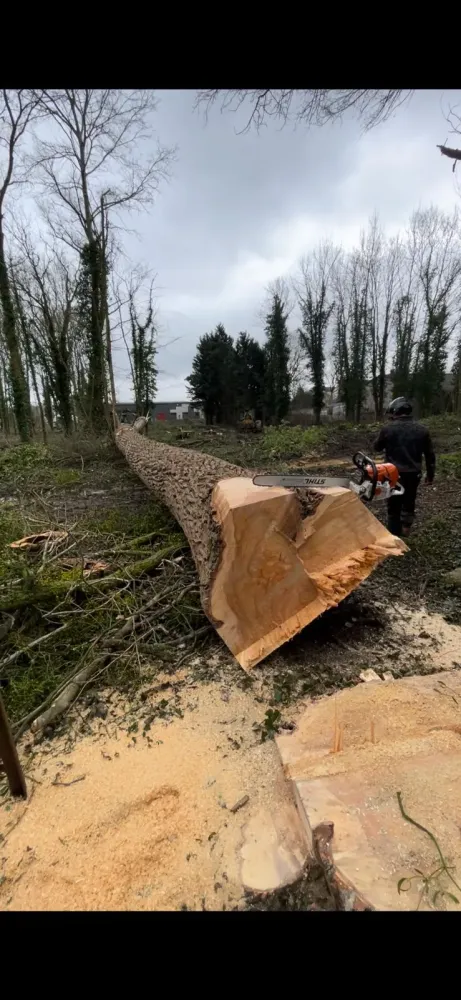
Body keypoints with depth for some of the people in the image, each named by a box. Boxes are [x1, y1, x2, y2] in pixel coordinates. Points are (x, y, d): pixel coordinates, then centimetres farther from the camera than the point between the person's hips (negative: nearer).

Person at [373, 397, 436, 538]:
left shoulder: (388, 428, -9)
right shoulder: (422, 429, 1)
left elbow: (377, 447, 7)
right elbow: (430, 455, 6)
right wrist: (430, 474, 16)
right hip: (414, 474, 3)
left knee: (394, 506, 8)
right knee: (409, 503, 20)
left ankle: (394, 536, 13)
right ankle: (405, 530, 28)